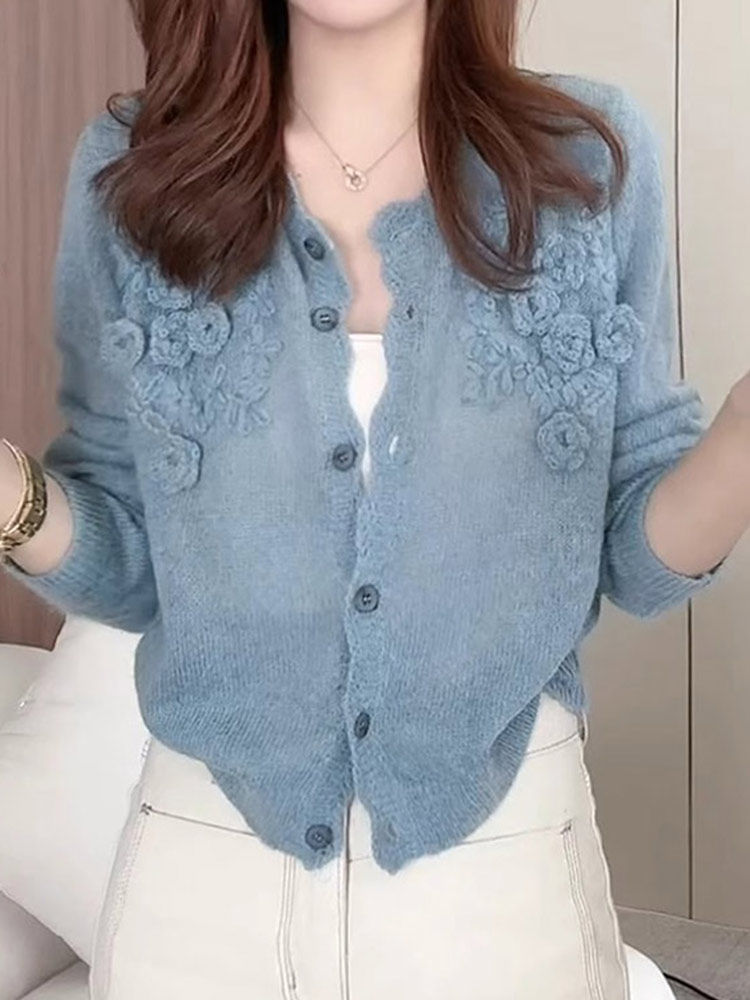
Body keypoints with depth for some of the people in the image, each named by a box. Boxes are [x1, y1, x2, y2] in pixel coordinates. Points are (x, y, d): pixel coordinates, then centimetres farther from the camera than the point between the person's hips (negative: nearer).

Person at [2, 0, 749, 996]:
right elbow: (126, 564, 0)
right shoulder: (130, 167, -4)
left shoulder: (595, 154, -6)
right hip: (202, 859, 1)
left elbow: (638, 553, -2)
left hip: (509, 856, 0)